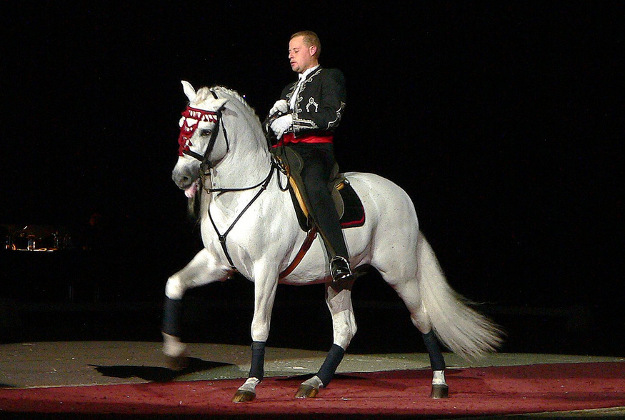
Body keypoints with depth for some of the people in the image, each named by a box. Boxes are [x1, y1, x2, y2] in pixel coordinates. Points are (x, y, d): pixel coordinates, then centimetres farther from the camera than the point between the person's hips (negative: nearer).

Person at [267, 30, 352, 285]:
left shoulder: (330, 78, 11)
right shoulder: (290, 89, 34)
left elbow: (332, 117, -6)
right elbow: (274, 124, 27)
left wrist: (292, 120, -9)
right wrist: (277, 109, 4)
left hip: (316, 151, -8)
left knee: (313, 186, -38)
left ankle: (339, 259, -45)